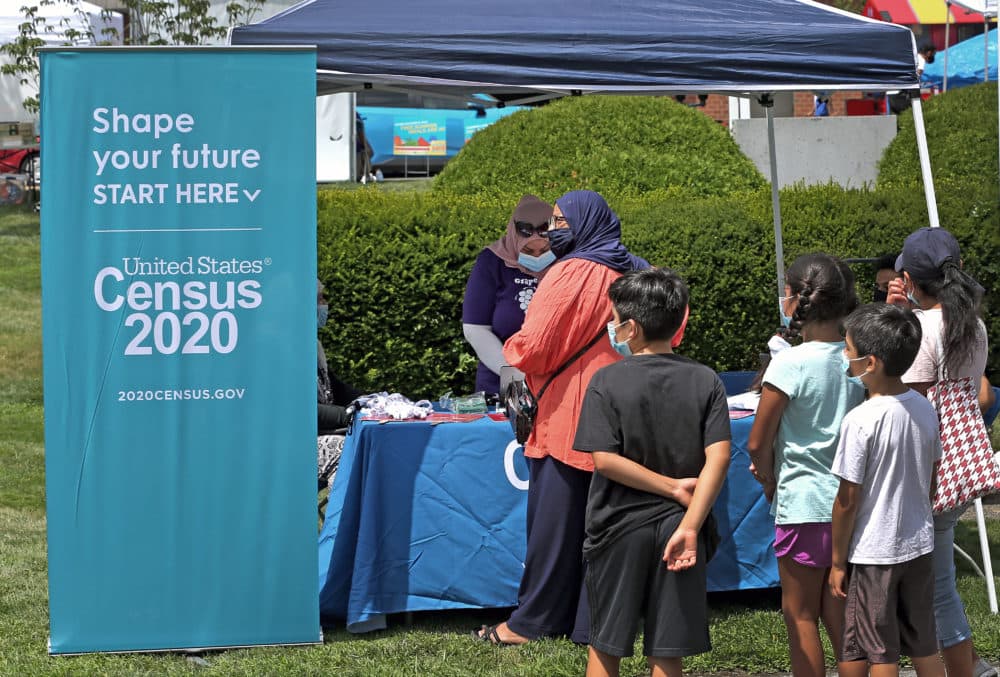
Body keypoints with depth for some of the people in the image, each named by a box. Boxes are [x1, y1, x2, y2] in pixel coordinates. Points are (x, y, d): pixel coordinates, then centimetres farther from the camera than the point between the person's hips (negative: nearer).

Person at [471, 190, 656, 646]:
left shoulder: (569, 274, -12)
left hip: (567, 418, -7)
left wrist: (510, 351, 6)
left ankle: (532, 621, 7)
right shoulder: (625, 273, 9)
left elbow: (531, 347, -14)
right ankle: (593, 620, 12)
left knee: (553, 521, 0)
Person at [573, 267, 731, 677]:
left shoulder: (607, 382, -10)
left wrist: (673, 487, -10)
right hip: (678, 524, 2)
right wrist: (689, 526, -15)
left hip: (620, 527, -2)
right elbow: (718, 458, -12)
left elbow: (604, 459, -16)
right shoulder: (705, 381, -3)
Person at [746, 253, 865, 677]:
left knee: (800, 614, 6)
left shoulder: (790, 363, -17)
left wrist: (769, 478, 9)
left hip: (804, 505, -6)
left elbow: (757, 443, -11)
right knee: (838, 611, 16)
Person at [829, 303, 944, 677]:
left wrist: (837, 562, -5)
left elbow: (848, 500, -15)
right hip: (920, 546, 6)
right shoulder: (925, 409, -1)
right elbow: (932, 481, 10)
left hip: (875, 552, -6)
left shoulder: (860, 420, -20)